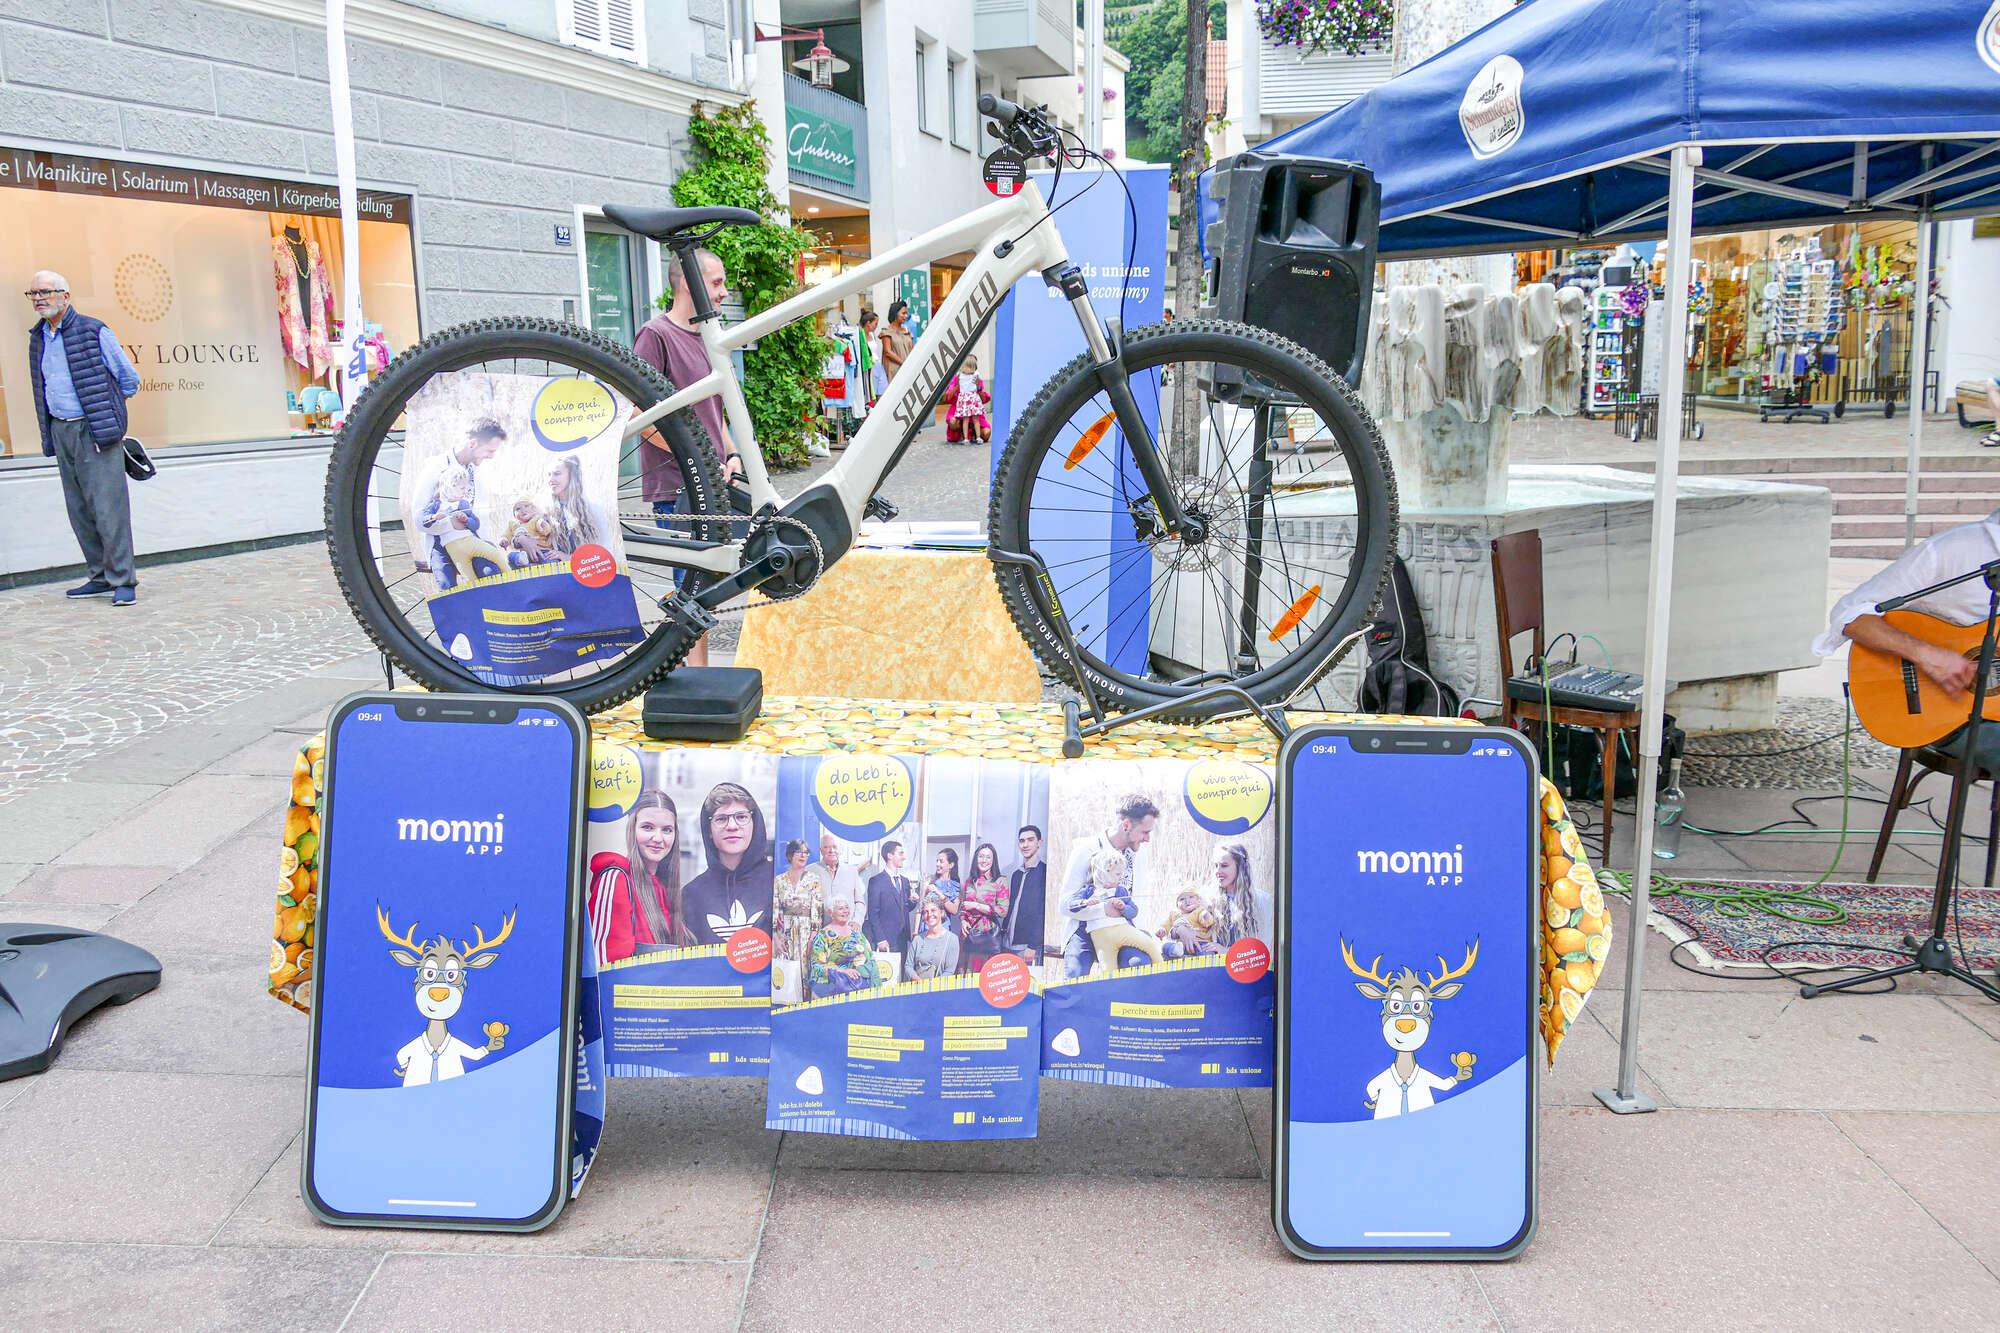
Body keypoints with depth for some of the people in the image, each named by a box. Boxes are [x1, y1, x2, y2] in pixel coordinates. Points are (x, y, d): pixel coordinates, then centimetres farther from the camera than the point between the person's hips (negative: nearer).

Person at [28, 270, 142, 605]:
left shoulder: (94, 332, -6)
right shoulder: (37, 338, 13)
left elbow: (129, 378, 2)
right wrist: (49, 435, 19)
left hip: (95, 431, -7)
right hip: (60, 431, 7)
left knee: (108, 505, -9)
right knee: (79, 510, 8)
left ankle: (123, 581, -6)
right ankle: (101, 577, 15)